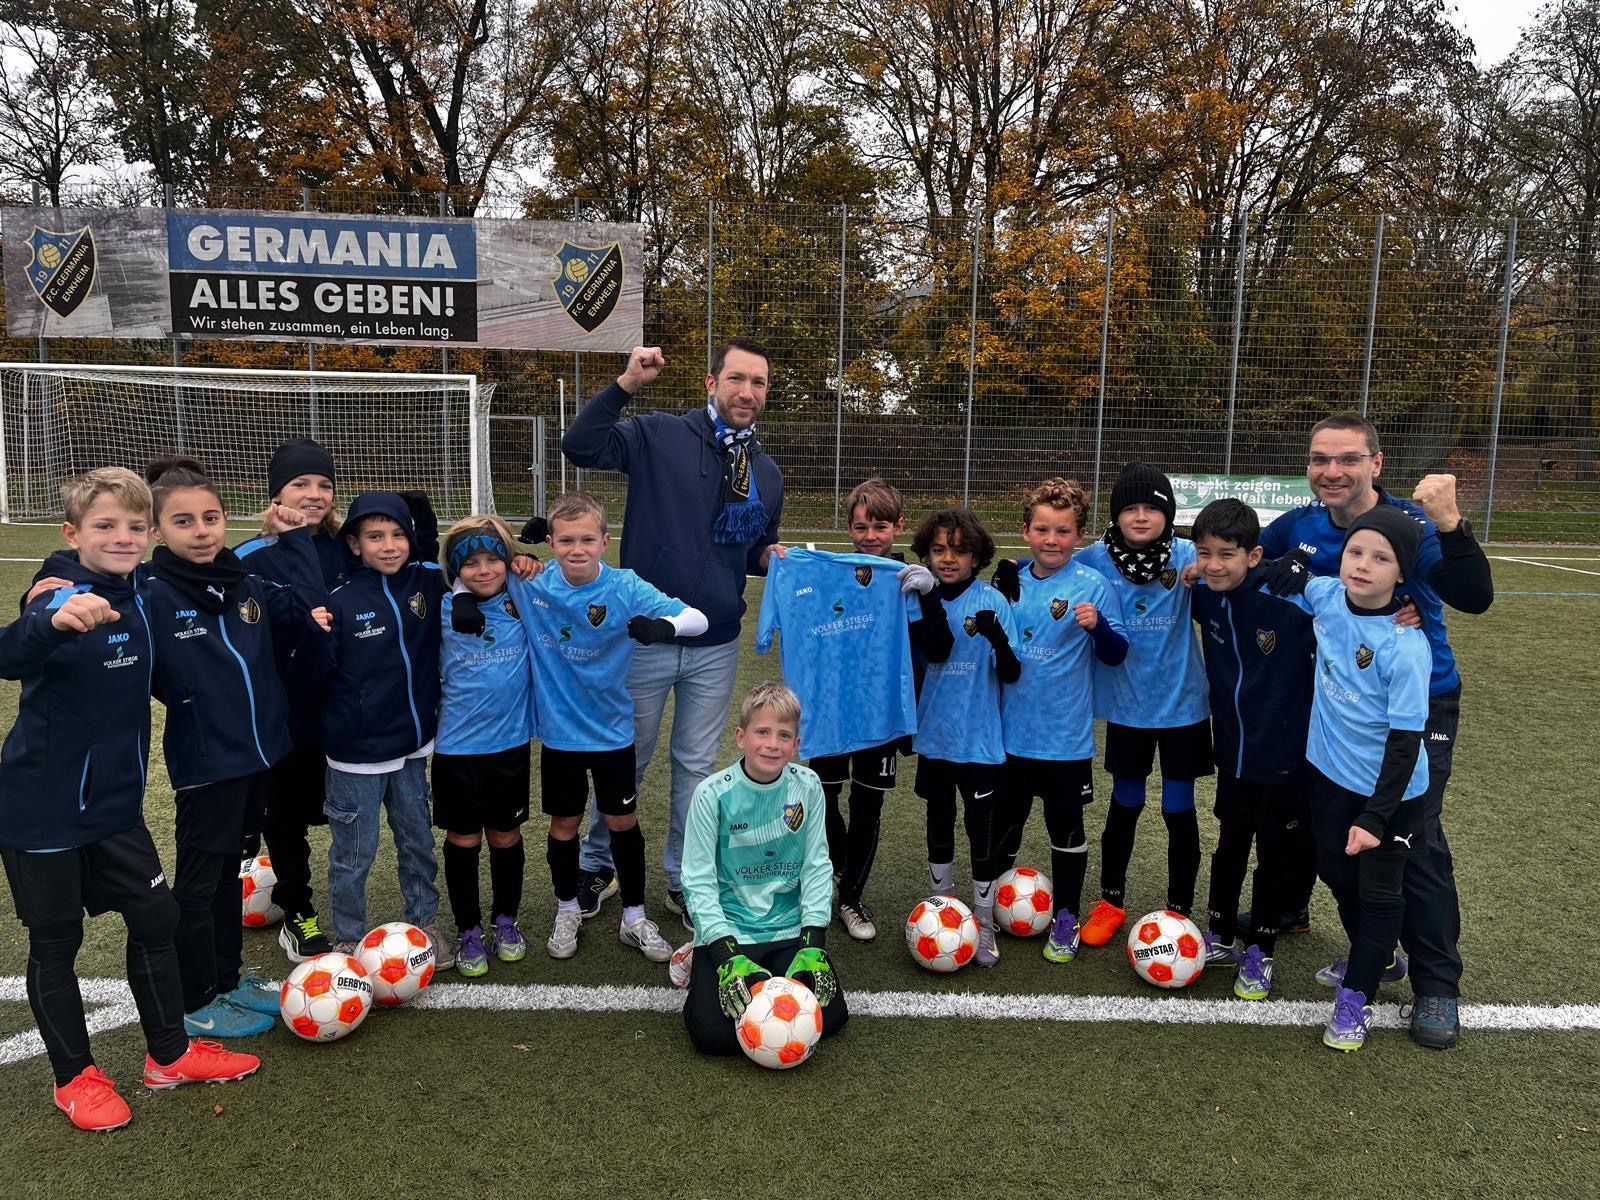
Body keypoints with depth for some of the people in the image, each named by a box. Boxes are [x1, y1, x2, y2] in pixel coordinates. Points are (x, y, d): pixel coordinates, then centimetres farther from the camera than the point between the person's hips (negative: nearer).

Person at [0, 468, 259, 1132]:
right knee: (55, 942, 9)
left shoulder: (138, 600, 0)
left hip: (115, 804, 6)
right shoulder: (62, 598, -20)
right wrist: (54, 620, -59)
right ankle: (75, 1077, 27)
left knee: (156, 917, 12)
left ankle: (170, 1054, 29)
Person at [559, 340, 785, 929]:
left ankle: (683, 879, 31)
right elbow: (579, 445, -18)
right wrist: (626, 384, -26)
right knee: (624, 760, 13)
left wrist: (771, 555, -3)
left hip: (716, 648, 3)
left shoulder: (767, 473, 7)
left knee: (697, 766, 14)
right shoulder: (658, 435, -7)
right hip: (644, 637, -3)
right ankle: (598, 864, 35)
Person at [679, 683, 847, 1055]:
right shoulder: (713, 794, -13)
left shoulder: (807, 786, -5)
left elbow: (816, 867, 0)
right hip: (727, 931, -2)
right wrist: (728, 957, -20)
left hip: (790, 929, 3)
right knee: (715, 1034, -17)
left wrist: (813, 945, -9)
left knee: (831, 1017, -10)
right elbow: (699, 880, -11)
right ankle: (700, 968, 15)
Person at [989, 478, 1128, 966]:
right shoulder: (1010, 580, 1)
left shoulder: (1093, 586, -9)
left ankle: (1065, 919, 28)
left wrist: (1097, 625, -27)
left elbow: (1117, 654, -8)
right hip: (1011, 732, 3)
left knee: (1066, 829, 11)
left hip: (1066, 737, -3)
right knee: (1003, 825, 18)